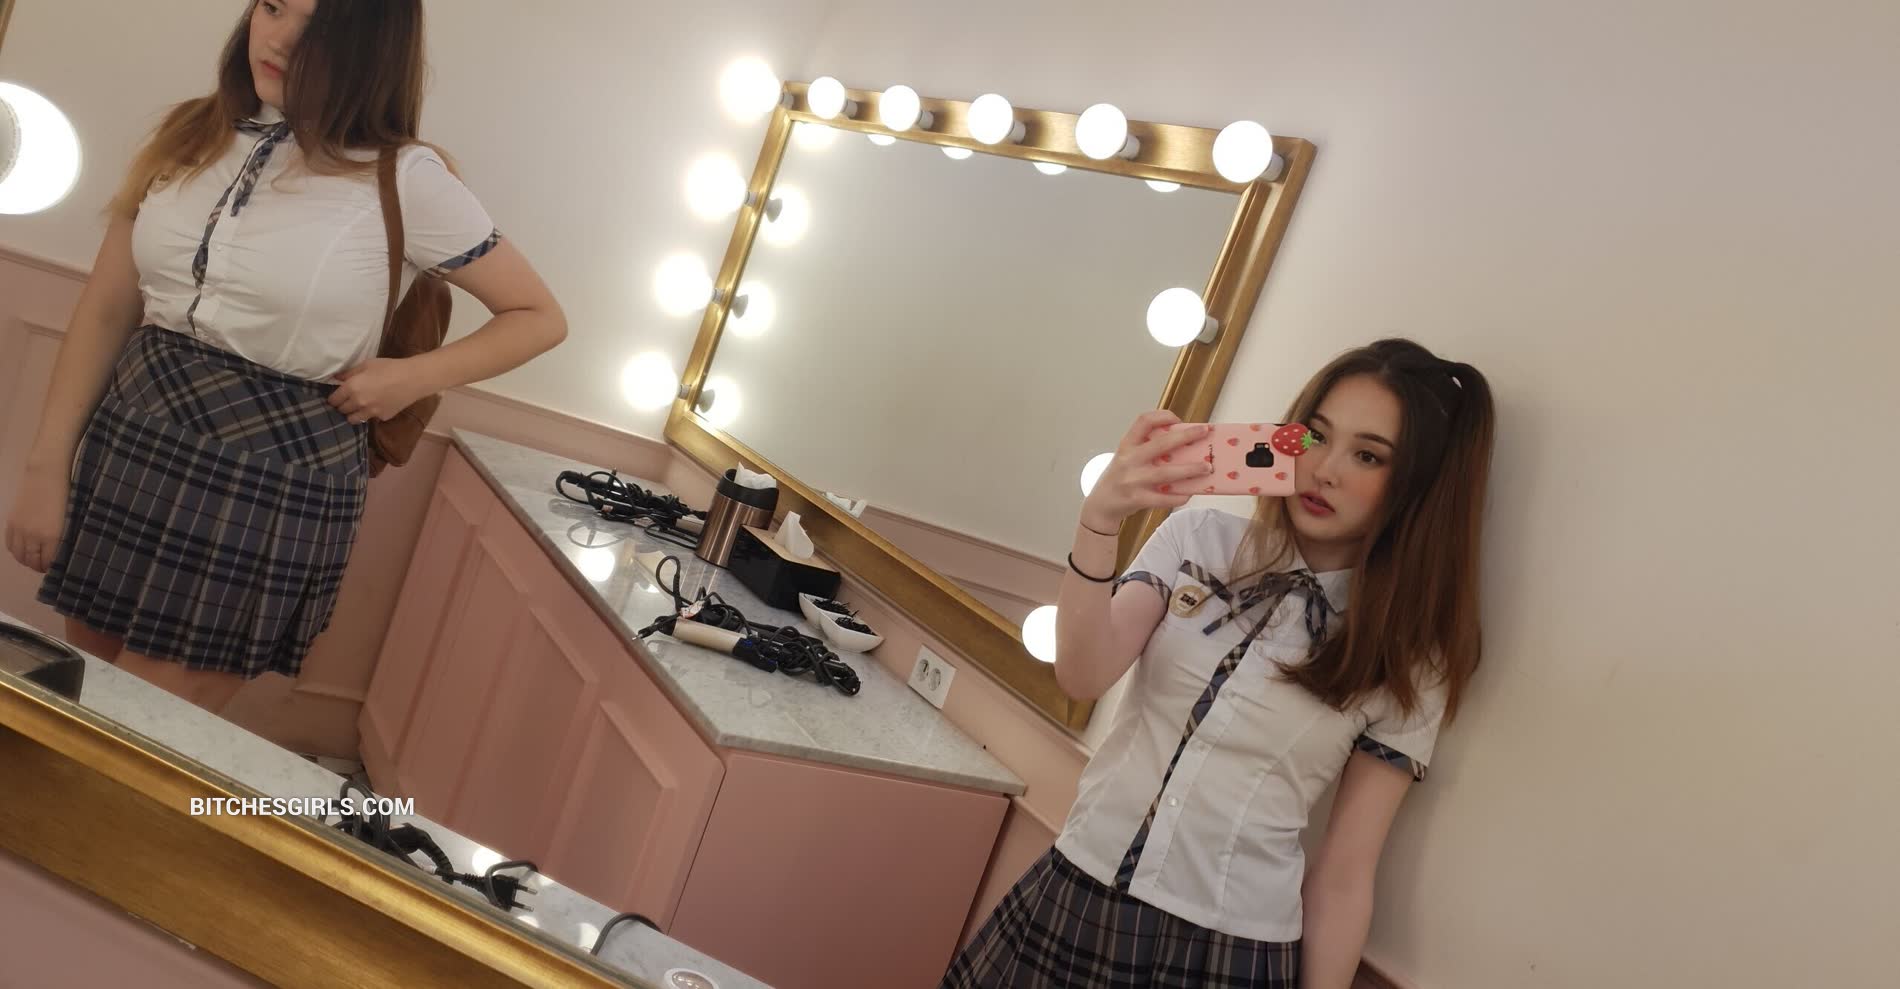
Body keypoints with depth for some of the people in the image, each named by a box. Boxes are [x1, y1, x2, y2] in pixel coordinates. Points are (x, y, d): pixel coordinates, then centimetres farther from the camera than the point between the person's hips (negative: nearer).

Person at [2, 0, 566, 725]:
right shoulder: (188, 134, 6)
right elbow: (106, 310, 7)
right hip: (125, 447, 5)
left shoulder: (406, 180, -8)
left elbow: (539, 317, -1)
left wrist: (410, 378, -12)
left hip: (274, 485, -5)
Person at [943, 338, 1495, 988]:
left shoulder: (1408, 660, -4)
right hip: (1077, 894, 2)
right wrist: (1099, 519, -25)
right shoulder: (1200, 538, 0)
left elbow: (1344, 878, -3)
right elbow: (1082, 677, -12)